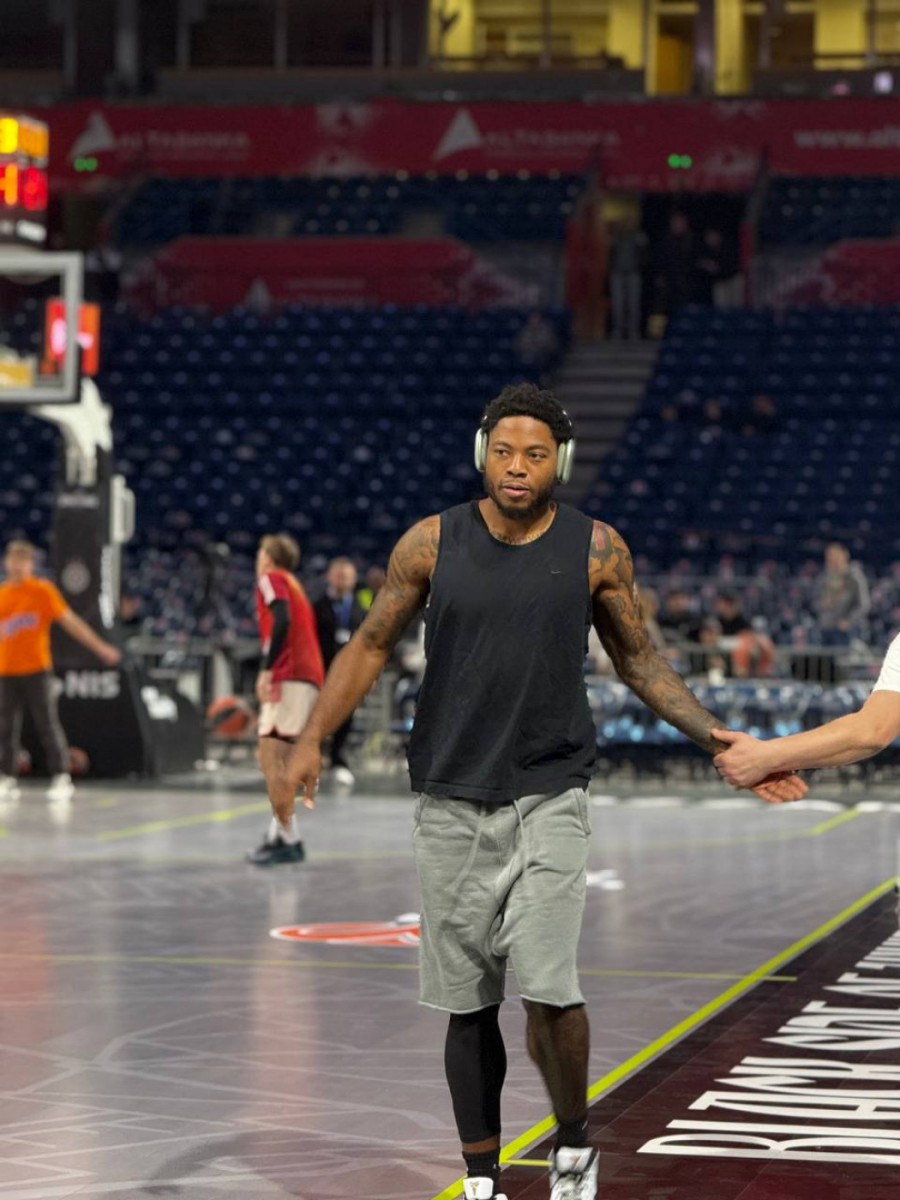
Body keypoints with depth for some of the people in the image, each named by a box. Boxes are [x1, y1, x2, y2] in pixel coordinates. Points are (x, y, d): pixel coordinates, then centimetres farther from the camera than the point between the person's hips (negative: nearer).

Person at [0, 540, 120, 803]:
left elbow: (70, 622, -1)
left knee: (47, 725, -5)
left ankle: (61, 778, -4)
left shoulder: (43, 591, -1)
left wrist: (100, 647, -5)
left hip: (37, 670, -4)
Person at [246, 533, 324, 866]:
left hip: (289, 677, -9)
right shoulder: (294, 586, 29)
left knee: (270, 757, -12)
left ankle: (288, 841, -18)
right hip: (311, 679, 9)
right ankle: (278, 835, 12)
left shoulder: (271, 579, 1)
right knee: (278, 761, 13)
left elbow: (282, 621, -17)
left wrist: (267, 670, -23)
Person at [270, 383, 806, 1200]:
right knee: (468, 1004, 5)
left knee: (548, 989, -14)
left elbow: (639, 661, 10)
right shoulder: (433, 544, -1)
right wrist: (311, 740, -4)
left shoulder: (596, 549, -1)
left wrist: (724, 744, 3)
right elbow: (371, 646, 8)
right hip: (451, 801, 1)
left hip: (549, 795, -1)